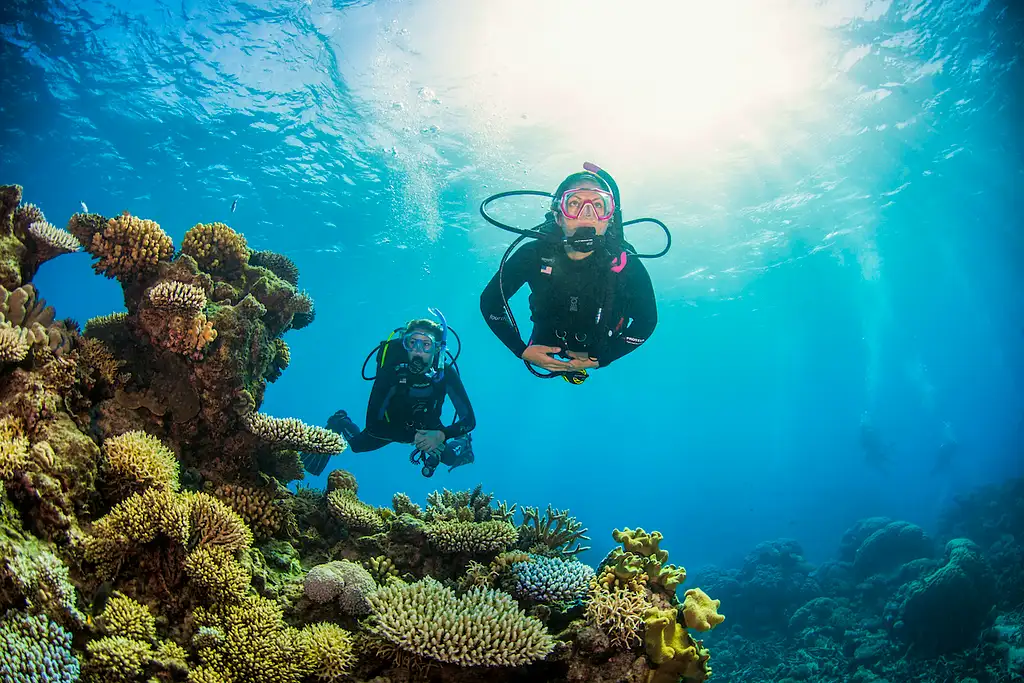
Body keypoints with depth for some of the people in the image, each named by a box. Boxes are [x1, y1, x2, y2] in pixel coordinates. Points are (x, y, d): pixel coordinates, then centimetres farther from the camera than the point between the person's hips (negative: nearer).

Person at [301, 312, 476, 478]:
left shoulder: (446, 373, -31)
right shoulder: (392, 370, -36)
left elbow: (469, 419, -28)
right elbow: (372, 422, -33)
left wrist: (441, 435, -46)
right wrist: (413, 437, -40)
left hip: (429, 428, 1)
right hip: (391, 425, -1)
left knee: (452, 458, 0)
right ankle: (341, 423, 34)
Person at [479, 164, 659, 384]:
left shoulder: (627, 266, -33)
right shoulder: (533, 255, -33)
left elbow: (647, 321, -16)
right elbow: (489, 302, -19)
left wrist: (602, 359, -21)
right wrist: (522, 350, -25)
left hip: (600, 354, 0)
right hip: (545, 349, 0)